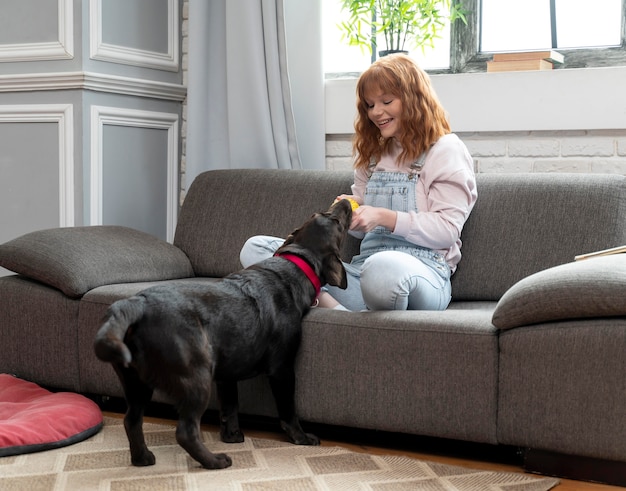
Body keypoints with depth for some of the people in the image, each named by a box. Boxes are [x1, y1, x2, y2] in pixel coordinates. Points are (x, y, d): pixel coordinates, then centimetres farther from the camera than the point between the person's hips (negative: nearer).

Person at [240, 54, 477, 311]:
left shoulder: (446, 150, 3)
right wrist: (349, 213, 4)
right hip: (363, 266, 7)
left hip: (422, 269, -7)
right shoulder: (372, 153, 25)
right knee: (255, 248, -9)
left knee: (384, 267, -46)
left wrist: (384, 217, -16)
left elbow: (447, 230, -7)